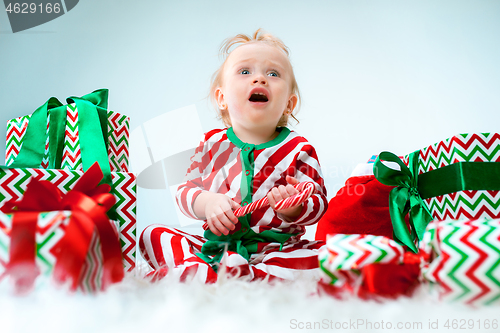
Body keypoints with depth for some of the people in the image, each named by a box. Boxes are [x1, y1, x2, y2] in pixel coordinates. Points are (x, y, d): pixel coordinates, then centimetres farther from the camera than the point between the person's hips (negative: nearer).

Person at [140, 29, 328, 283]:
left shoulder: (298, 149, -3)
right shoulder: (213, 144, 4)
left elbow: (318, 204, -3)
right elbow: (185, 190, 6)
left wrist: (294, 208, -26)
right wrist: (207, 203, -17)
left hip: (274, 250, -1)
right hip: (215, 246, 2)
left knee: (322, 256, -29)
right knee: (152, 235, -8)